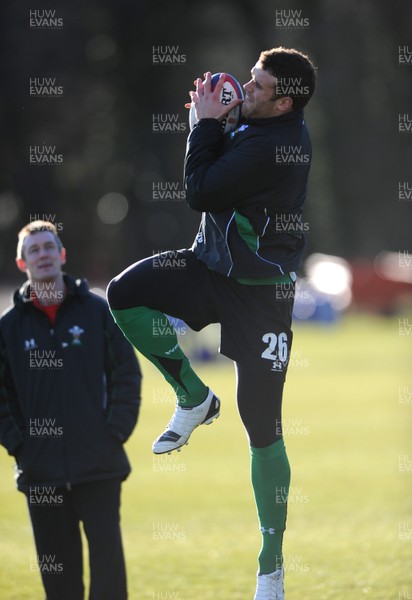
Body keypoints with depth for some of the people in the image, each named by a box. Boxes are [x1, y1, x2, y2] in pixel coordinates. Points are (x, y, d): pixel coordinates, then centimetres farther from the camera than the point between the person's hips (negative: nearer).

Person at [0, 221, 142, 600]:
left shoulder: (98, 311, 4)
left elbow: (127, 373, 4)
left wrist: (116, 432, -5)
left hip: (99, 467, -2)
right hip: (41, 470, 2)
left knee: (107, 555, -7)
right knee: (56, 564, 5)